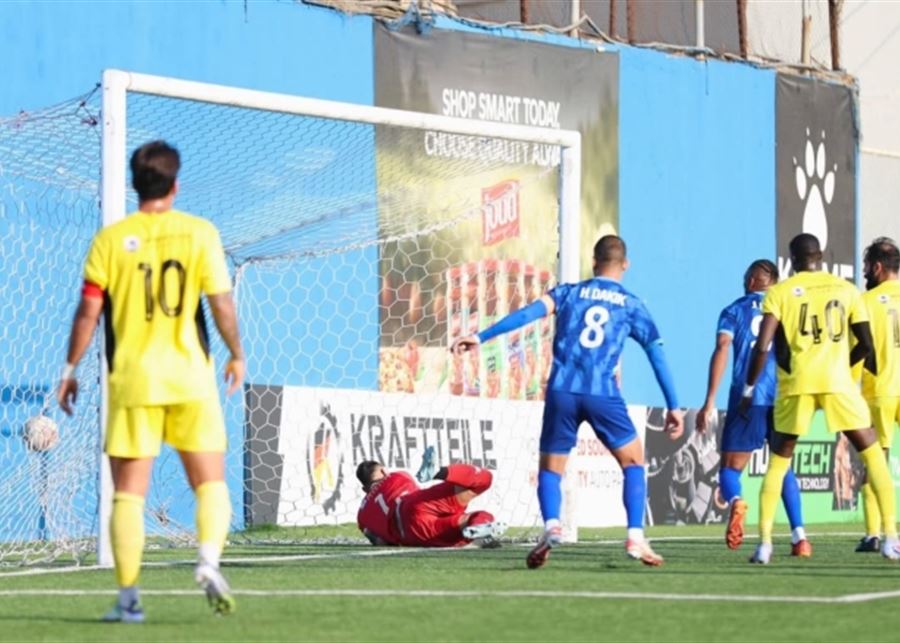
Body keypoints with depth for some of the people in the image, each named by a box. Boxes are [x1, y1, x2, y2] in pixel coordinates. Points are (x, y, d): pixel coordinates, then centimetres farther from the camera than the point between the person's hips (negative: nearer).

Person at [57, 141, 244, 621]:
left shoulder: (111, 238, 0)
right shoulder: (199, 232, -1)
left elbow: (88, 311, -2)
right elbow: (221, 302, -3)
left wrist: (70, 368, 7)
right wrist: (236, 355, 11)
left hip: (132, 379, 0)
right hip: (190, 377, 0)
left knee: (128, 492, 4)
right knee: (210, 483, 9)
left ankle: (128, 596, 1)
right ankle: (209, 560, -17)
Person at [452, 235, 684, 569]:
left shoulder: (569, 293, 14)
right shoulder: (631, 305, 14)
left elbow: (529, 313, -1)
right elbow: (657, 354, 11)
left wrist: (482, 336, -7)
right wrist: (673, 407, 13)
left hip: (562, 391, 1)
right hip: (603, 394, -1)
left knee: (550, 469, 13)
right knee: (633, 462, 15)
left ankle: (551, 526, -14)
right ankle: (635, 538, 1)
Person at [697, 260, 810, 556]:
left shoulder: (734, 310, 9)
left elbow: (722, 349, -5)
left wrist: (710, 401, -8)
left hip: (746, 399, -2)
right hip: (783, 398, 2)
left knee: (730, 468, 5)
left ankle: (735, 501, -31)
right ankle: (799, 536, 6)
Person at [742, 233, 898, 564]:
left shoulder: (779, 292, 4)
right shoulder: (846, 289, 9)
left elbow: (763, 346, -6)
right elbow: (865, 344, 8)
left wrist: (748, 389, 3)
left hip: (795, 384, 0)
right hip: (837, 381, 0)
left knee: (778, 461, 14)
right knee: (873, 453, 10)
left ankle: (764, 542, 3)